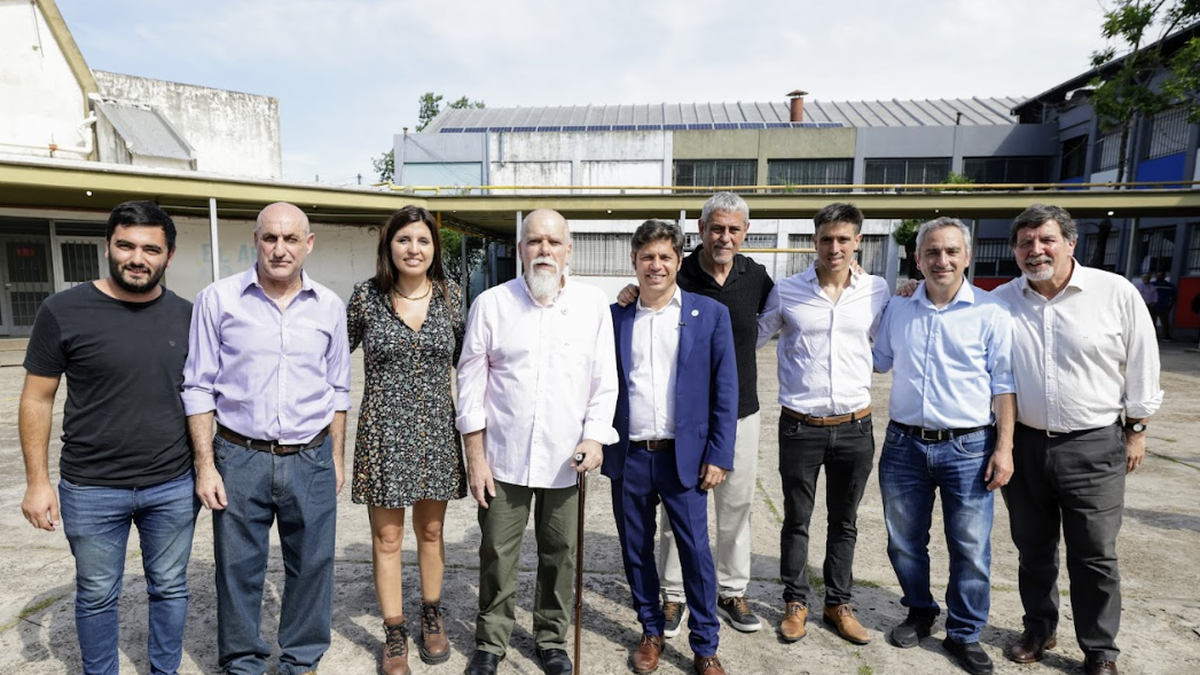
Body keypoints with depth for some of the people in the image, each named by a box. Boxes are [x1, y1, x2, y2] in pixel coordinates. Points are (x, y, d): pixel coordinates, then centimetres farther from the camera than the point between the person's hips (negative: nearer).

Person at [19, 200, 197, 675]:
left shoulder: (186, 316, 0)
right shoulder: (64, 311, -7)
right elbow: (37, 399, -2)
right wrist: (37, 482, -4)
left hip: (173, 488, 2)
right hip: (91, 491, -2)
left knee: (169, 588, 16)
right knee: (97, 596, 15)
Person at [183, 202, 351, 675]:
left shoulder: (329, 306, 3)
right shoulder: (218, 299, -2)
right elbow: (198, 388, 0)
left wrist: (336, 458, 9)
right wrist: (206, 465, -4)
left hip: (311, 459, 2)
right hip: (240, 457, -1)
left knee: (312, 565, 11)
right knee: (238, 569, 10)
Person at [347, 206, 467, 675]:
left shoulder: (450, 296, -1)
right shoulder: (367, 296, -5)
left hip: (436, 429, 2)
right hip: (384, 430, -1)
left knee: (430, 531, 15)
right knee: (387, 538, 8)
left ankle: (432, 617, 37)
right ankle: (394, 635, 26)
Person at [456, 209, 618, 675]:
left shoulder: (593, 305, 0)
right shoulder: (491, 304, -3)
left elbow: (604, 382, 2)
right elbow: (471, 383, -1)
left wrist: (595, 437, -10)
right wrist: (475, 456, -3)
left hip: (565, 459, 1)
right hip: (503, 457, 0)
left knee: (559, 554, 13)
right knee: (497, 554, 10)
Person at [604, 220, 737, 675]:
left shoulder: (710, 314, -1)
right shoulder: (614, 316, 4)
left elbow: (725, 392, -1)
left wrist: (719, 456, -5)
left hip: (684, 456, -2)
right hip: (628, 456, 2)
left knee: (696, 551, 6)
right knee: (636, 550, 13)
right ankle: (651, 632, 34)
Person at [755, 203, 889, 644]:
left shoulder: (878, 292, 1)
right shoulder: (786, 292, -3)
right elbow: (750, 339, 7)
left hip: (855, 427, 2)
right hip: (799, 426, -1)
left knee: (844, 522, 16)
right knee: (796, 521, 11)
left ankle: (839, 604, 33)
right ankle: (795, 603, 29)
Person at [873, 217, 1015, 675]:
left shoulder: (991, 312, -3)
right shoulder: (897, 310, 6)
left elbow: (1004, 384, -3)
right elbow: (877, 361, 19)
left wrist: (1004, 447, -8)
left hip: (968, 447, -3)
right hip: (905, 444, 3)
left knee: (971, 549, 6)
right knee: (904, 542, 15)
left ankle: (964, 634, 26)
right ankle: (920, 612, 37)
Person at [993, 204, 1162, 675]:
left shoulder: (1116, 293, -6)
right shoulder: (1000, 301, -1)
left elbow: (1142, 365, 1)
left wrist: (1136, 430, 3)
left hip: (1093, 447, -2)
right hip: (1024, 444, 2)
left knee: (1094, 556, 8)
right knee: (1033, 549, 15)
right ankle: (1039, 629, 34)